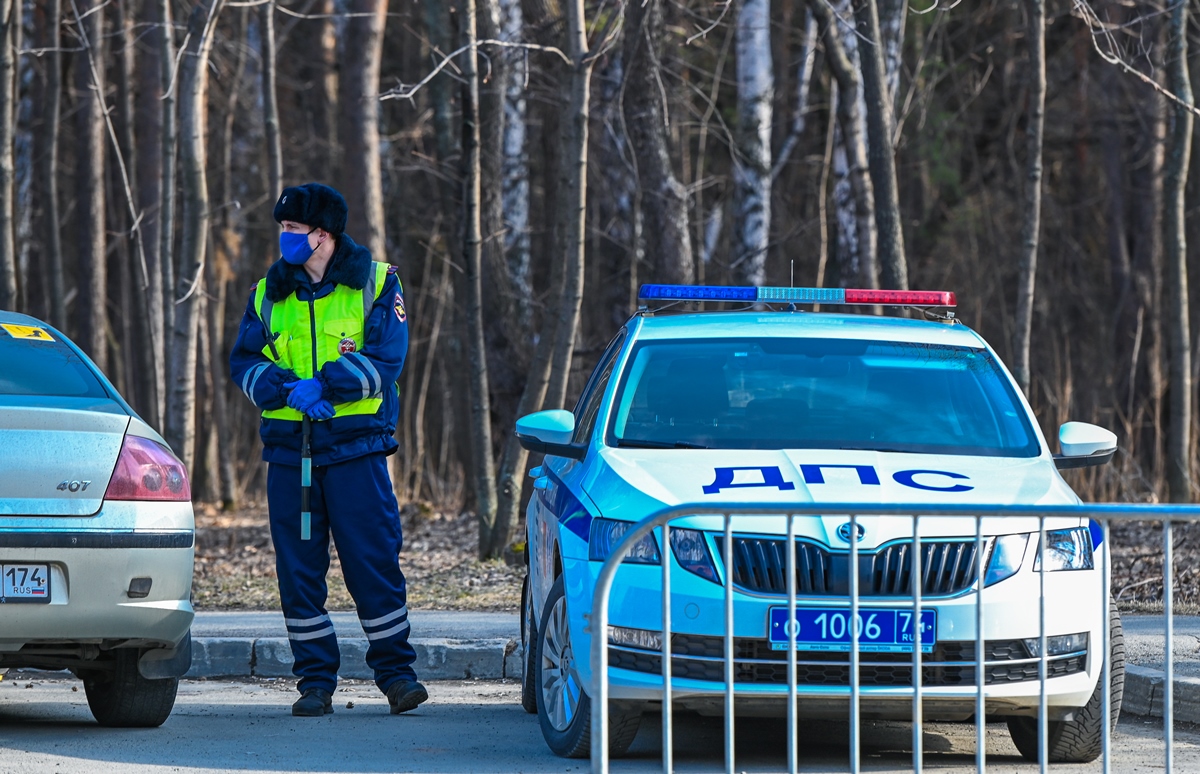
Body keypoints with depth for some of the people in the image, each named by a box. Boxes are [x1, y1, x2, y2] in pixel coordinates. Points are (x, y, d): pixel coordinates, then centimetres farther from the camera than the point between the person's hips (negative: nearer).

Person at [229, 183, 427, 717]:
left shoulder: (376, 283, 2)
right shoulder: (269, 292, 13)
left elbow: (385, 358, -9)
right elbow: (244, 362, 4)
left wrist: (322, 386, -19)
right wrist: (287, 390, -15)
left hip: (356, 446, -3)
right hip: (289, 447, 3)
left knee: (374, 562, -5)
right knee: (298, 568, 2)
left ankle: (396, 672, 5)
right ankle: (316, 681, 9)